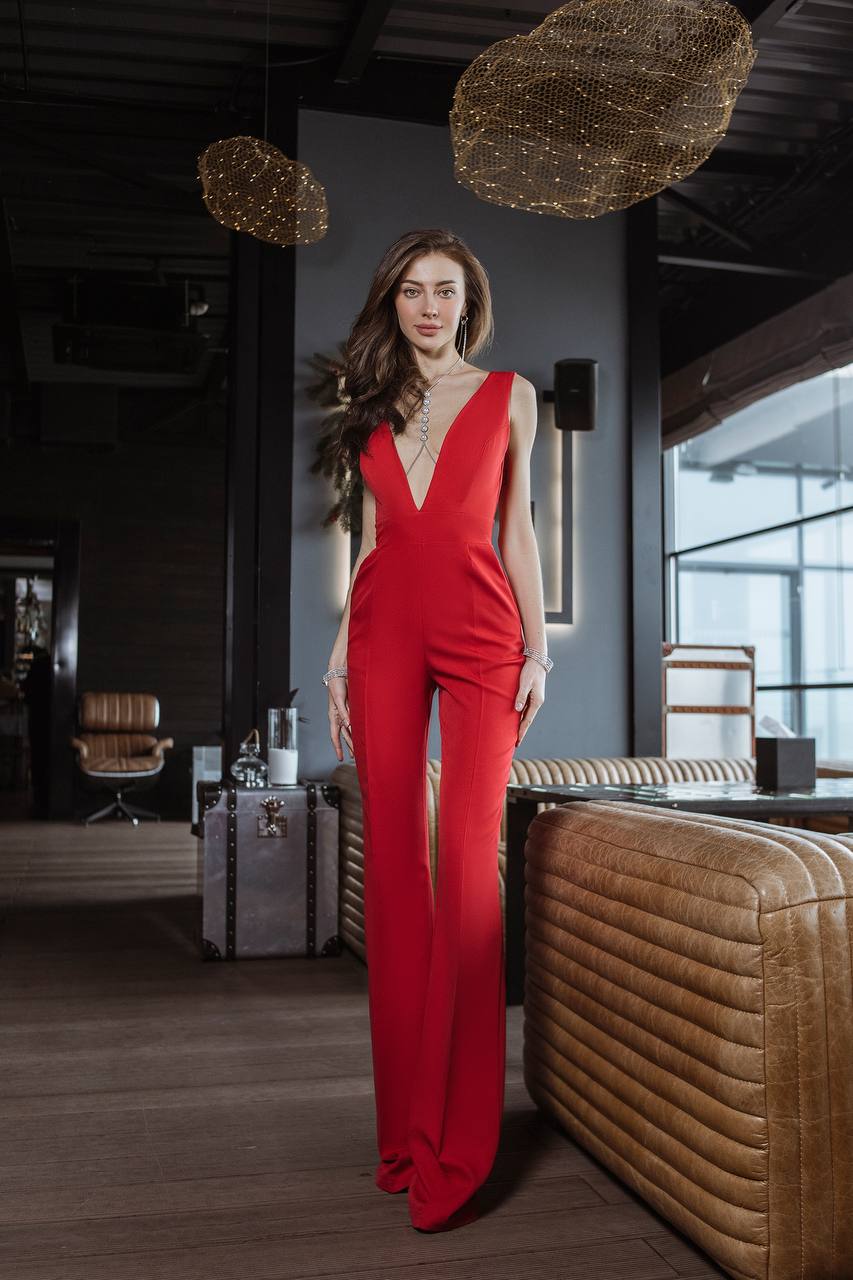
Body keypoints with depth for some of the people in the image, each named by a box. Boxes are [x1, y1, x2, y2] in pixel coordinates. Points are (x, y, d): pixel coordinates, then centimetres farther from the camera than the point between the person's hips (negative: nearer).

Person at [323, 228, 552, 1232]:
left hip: (477, 631, -3)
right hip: (385, 630, 3)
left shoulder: (509, 395, 12)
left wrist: (538, 645, 0)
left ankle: (454, 1151, -1)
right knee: (392, 863, 0)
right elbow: (370, 538, 17)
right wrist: (340, 653, 10)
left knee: (465, 864, -10)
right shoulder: (374, 406, 19)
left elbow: (516, 525, 9)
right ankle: (403, 1127, 11)